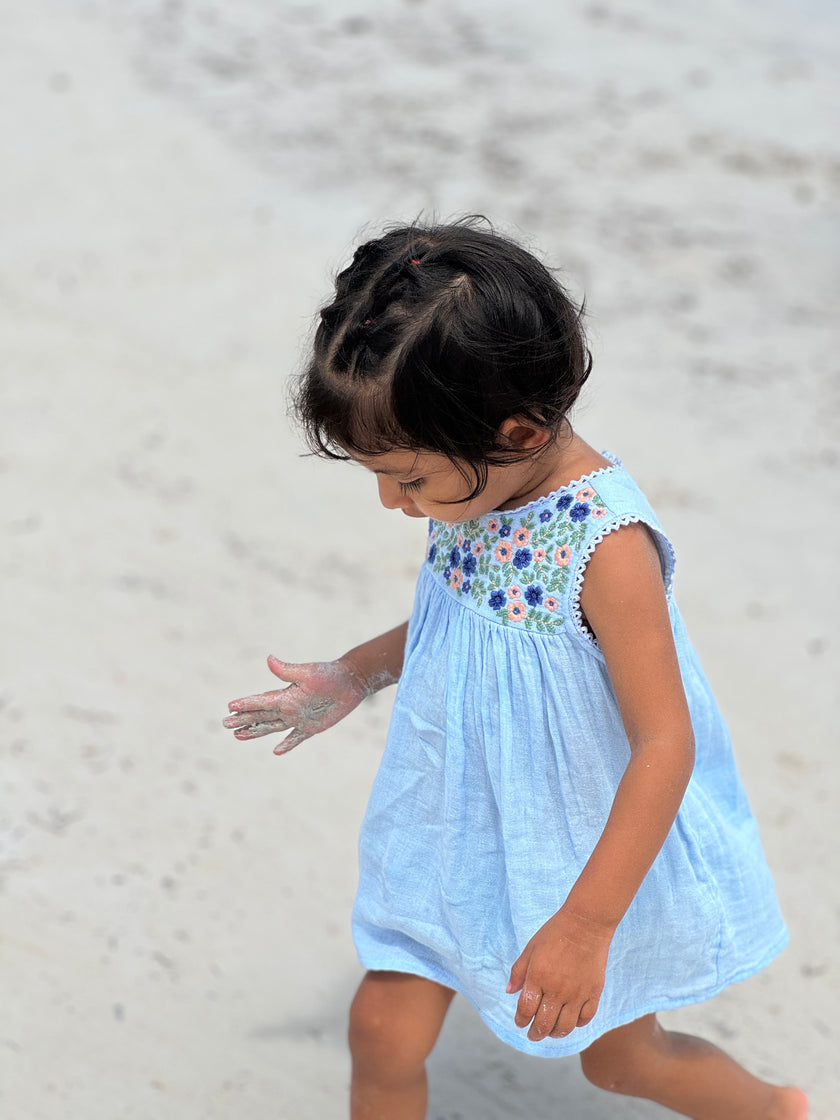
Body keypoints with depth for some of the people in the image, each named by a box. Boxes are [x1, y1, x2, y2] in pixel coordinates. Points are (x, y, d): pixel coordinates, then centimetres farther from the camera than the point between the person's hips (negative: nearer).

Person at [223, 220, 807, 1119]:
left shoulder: (605, 544, -33)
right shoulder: (478, 492, -11)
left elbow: (666, 742, -29)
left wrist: (587, 921, -29)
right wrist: (353, 676, 11)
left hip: (589, 852, -6)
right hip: (459, 829, 6)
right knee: (383, 1033, 7)